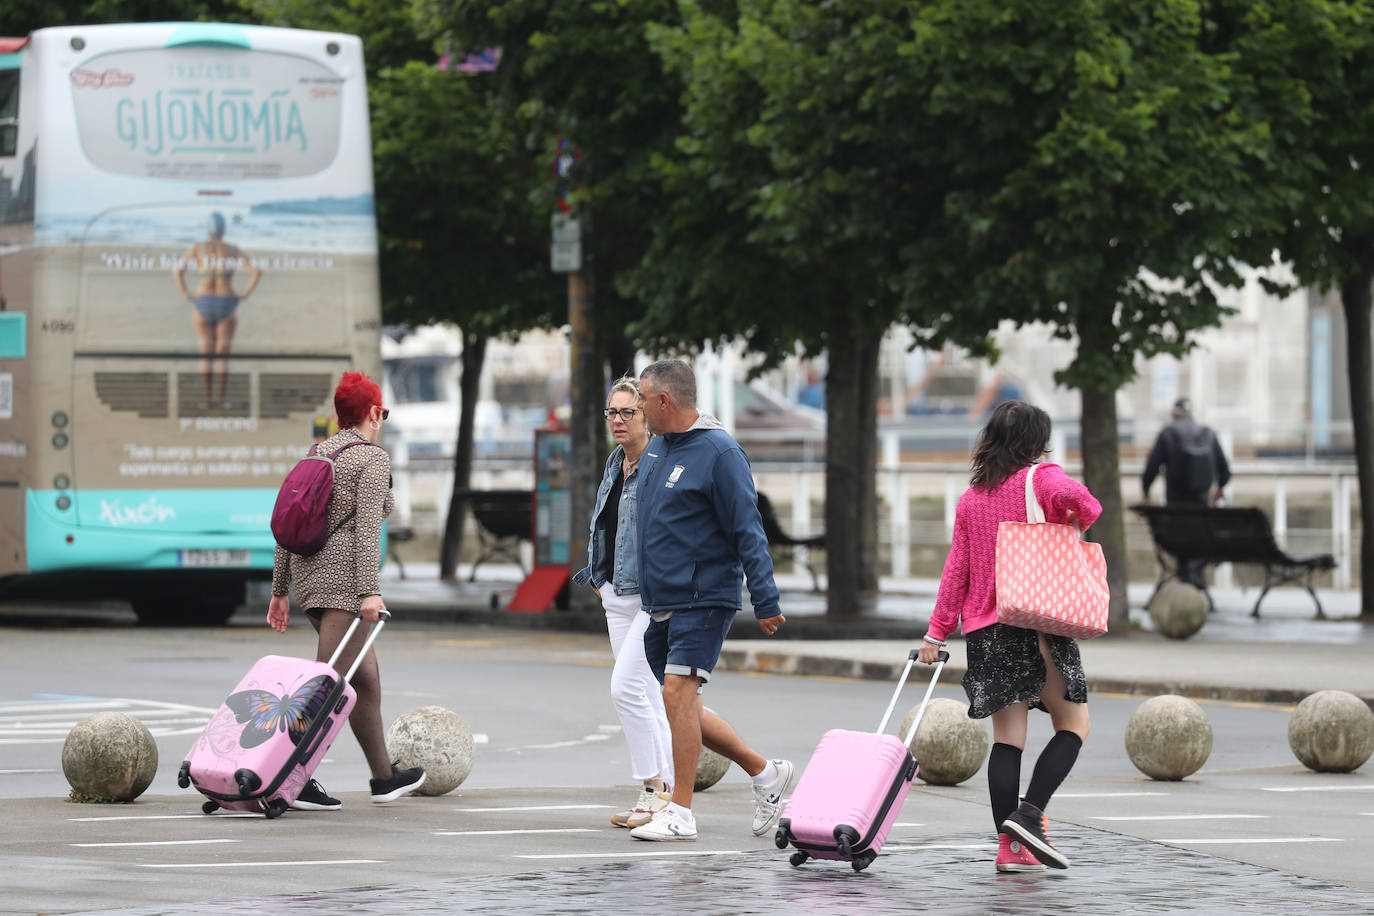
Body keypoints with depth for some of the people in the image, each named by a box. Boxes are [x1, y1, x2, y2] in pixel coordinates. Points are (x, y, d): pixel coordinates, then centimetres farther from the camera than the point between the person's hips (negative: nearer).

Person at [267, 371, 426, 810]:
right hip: (345, 579, -9)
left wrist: (280, 590, 19)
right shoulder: (372, 457, -6)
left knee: (365, 675, 19)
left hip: (309, 575, 9)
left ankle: (384, 777, 26)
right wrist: (369, 592, -22)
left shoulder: (314, 456, 16)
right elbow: (367, 527, -17)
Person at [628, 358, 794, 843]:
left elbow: (748, 531, -14)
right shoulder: (656, 448, 13)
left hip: (703, 599, -9)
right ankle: (764, 772, 23)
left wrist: (766, 601, -18)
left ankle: (680, 812, -13)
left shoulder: (719, 453, -12)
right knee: (683, 709, 9)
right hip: (659, 603, 9)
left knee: (678, 692, -17)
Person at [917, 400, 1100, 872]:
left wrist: (938, 631, 10)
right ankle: (1029, 814, -14)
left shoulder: (970, 498, 12)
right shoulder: (1041, 479, -3)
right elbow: (1073, 497, -26)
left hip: (985, 629, 5)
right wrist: (1078, 520, -3)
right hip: (1039, 621, -5)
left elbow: (956, 568, 9)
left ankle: (1010, 846, 0)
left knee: (1007, 736, 5)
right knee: (1073, 724, 4)